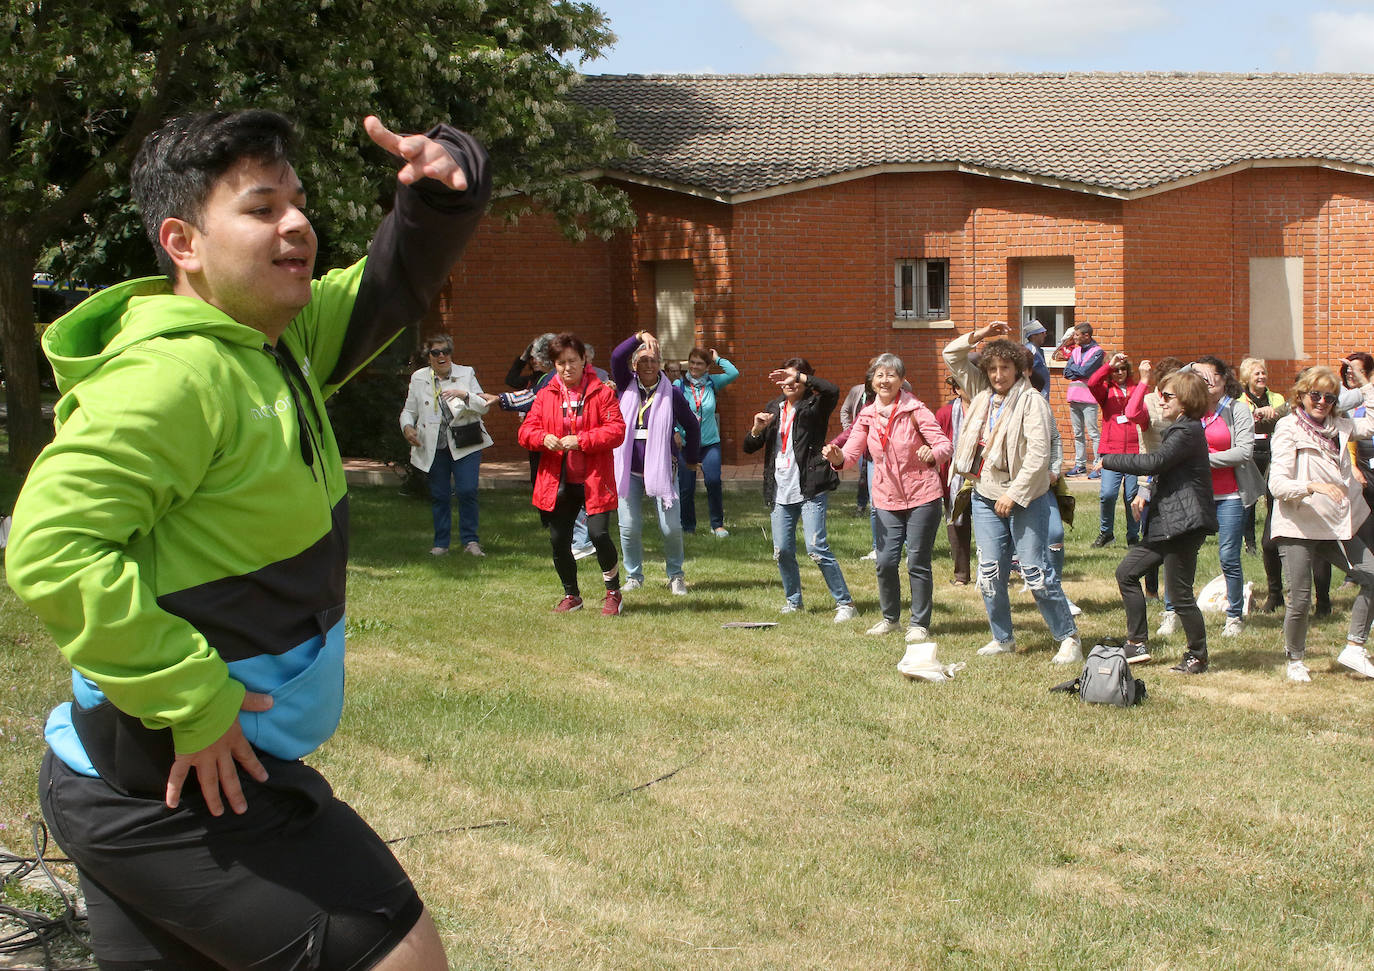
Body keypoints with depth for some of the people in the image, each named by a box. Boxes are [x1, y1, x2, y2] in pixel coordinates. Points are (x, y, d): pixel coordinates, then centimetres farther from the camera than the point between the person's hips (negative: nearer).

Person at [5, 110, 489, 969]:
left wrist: (447, 184, -4)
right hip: (177, 789, -10)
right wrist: (192, 702, -27)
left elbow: (396, 285, 18)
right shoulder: (172, 375, -22)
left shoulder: (282, 340, 7)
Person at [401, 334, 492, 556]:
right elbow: (408, 410, 13)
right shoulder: (418, 379, 9)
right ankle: (441, 543, 15)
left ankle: (470, 540, 1)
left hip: (464, 444, -1)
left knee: (467, 491, -10)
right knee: (439, 495, 4)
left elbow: (484, 406, 2)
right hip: (433, 447, 2)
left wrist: (465, 395, -16)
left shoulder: (466, 374, 6)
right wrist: (407, 427, -8)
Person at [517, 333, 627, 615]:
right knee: (559, 540, 6)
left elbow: (616, 430, -10)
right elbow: (526, 430, 6)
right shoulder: (545, 395, 8)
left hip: (594, 480, -4)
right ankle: (571, 595, 27)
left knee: (598, 534, -15)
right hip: (557, 482, 4)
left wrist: (581, 440, -20)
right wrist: (544, 438, -17)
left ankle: (613, 592, 7)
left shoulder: (601, 392, -2)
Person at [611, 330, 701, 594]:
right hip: (629, 470, 1)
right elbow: (616, 357, -12)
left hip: (662, 469, -1)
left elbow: (692, 425, 12)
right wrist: (640, 337, -23)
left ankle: (676, 576, 13)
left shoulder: (672, 393, 1)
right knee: (629, 527, 1)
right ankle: (634, 576, 17)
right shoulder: (627, 387, 4)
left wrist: (691, 459, 13)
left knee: (671, 527, -5)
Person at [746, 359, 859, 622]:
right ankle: (793, 600, 25)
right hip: (781, 492, 6)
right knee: (782, 552, 6)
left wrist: (799, 376, -24)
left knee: (817, 548, -13)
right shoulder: (774, 408, 14)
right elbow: (749, 448, 14)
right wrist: (757, 428, -6)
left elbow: (832, 390, -27)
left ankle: (845, 603, -5)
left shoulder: (814, 406, -3)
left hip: (810, 490, -6)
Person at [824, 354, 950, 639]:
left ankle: (919, 623, 14)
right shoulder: (867, 416, 2)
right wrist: (837, 457, -26)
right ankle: (890, 617, 24)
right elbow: (851, 453, -3)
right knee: (885, 562, 2)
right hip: (887, 499, 4)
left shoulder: (915, 410, -10)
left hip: (922, 497, -4)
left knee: (917, 562, -1)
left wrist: (933, 453, -38)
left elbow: (945, 445, -15)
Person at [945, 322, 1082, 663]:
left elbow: (1038, 453, -17)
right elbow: (952, 356, 17)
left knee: (1036, 572, -6)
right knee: (990, 572, 6)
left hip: (1025, 498, -6)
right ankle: (1003, 639, 19)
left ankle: (1069, 638, 4)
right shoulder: (983, 394, 10)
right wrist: (978, 336, 2)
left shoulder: (1032, 401, -10)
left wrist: (1014, 494, -18)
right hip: (985, 495, 6)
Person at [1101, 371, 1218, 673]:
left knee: (1179, 594, -4)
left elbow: (1154, 462, -26)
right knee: (1126, 572, 11)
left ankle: (1197, 656, 10)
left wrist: (1108, 461, -17)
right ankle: (1138, 644, 16)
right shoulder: (1176, 430, 18)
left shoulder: (1187, 431, -15)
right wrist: (1148, 490, 5)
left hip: (1184, 524, -11)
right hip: (1164, 524, 11)